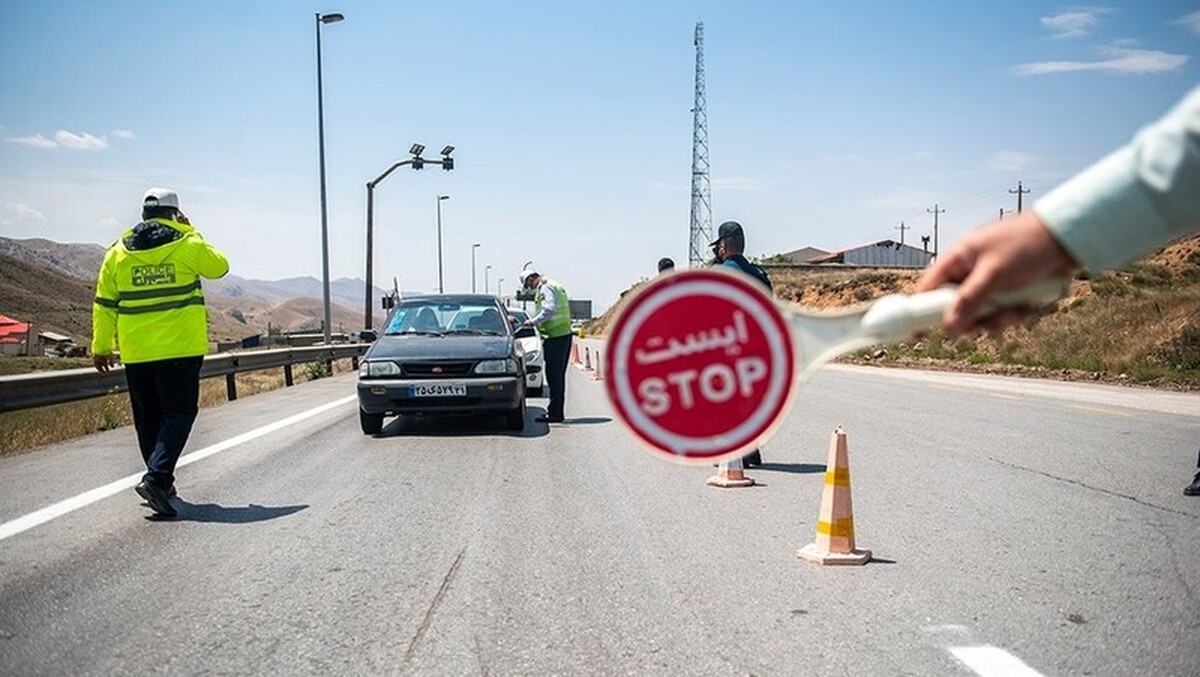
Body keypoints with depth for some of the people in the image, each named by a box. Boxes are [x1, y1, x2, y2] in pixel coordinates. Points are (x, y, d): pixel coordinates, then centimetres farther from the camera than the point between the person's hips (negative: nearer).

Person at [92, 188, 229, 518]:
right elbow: (219, 266, 14)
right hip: (181, 348, -4)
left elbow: (104, 304, 8)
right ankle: (156, 476, -18)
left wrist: (101, 347, 15)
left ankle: (161, 481, 22)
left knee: (148, 417, 14)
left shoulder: (118, 252, 6)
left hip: (136, 353, 4)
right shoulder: (188, 245, -4)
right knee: (179, 413, -1)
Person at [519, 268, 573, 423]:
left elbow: (549, 309, -24)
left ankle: (554, 413, -5)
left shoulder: (545, 288, -10)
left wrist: (534, 321, -16)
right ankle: (557, 412, 18)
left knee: (554, 376, -7)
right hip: (564, 334, 10)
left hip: (554, 337, -10)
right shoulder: (556, 286, 20)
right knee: (559, 376, 13)